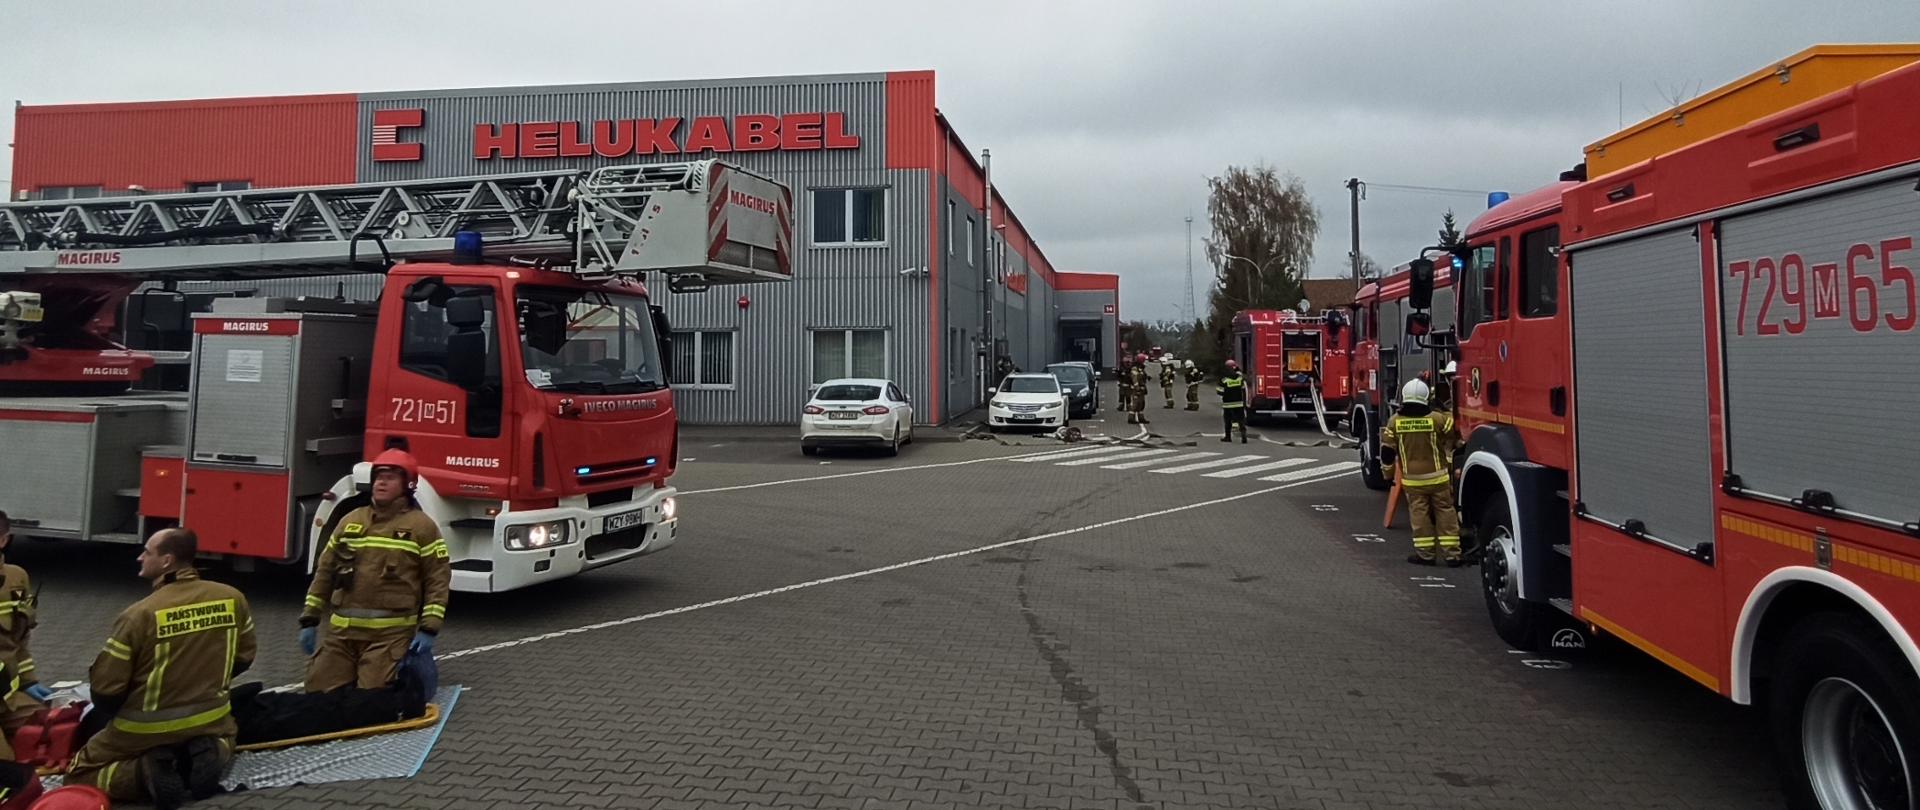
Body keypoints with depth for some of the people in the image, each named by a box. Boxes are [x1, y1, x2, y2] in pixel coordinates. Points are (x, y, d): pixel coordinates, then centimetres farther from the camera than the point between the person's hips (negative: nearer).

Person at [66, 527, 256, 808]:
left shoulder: (139, 614, -20)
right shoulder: (233, 598, -8)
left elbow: (105, 687, -13)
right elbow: (243, 658, 6)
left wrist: (110, 716, 10)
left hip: (145, 729, -3)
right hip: (209, 721, 4)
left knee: (79, 775, 20)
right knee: (223, 738, 38)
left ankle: (145, 770, -8)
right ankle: (209, 753, 2)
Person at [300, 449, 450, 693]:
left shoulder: (421, 526, -3)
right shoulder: (350, 521, 11)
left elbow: (438, 579, -6)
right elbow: (325, 572, 15)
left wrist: (428, 629, -13)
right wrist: (309, 619, 11)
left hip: (390, 633, -5)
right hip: (342, 630, 5)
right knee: (320, 692, 7)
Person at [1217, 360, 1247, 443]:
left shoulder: (1224, 380, -14)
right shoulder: (1241, 378, -2)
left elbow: (1220, 392, -9)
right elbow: (1244, 390, 4)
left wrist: (1216, 389, 14)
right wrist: (1245, 402, 11)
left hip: (1228, 404, -2)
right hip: (1239, 403, 2)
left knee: (1228, 421, 12)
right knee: (1241, 420, 2)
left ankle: (1228, 436, 21)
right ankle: (1243, 435, -14)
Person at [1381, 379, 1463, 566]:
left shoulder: (1394, 422, -5)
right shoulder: (1439, 419, -8)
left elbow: (1387, 451, 0)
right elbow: (1457, 439, 4)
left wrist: (1388, 473, 13)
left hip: (1412, 479, 0)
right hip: (1438, 476, 0)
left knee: (1419, 513, 6)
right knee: (1445, 512, 6)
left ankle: (1424, 554, 8)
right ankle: (1451, 554, 7)